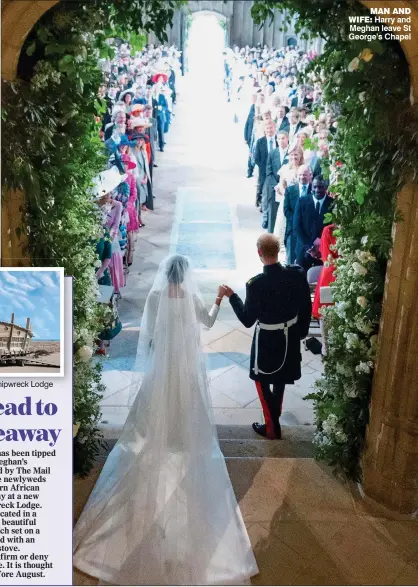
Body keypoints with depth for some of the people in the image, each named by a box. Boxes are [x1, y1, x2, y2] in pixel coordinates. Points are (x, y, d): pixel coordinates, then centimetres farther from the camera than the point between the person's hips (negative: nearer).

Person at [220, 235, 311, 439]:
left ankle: (272, 427, 24)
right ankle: (274, 416, 46)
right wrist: (302, 331, 14)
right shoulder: (297, 273, -14)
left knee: (262, 381, 17)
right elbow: (306, 308, -2)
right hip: (290, 336, 5)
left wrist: (231, 296, -7)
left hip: (267, 339, -5)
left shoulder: (256, 283, -28)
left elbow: (247, 320, -18)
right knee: (280, 378, 26)